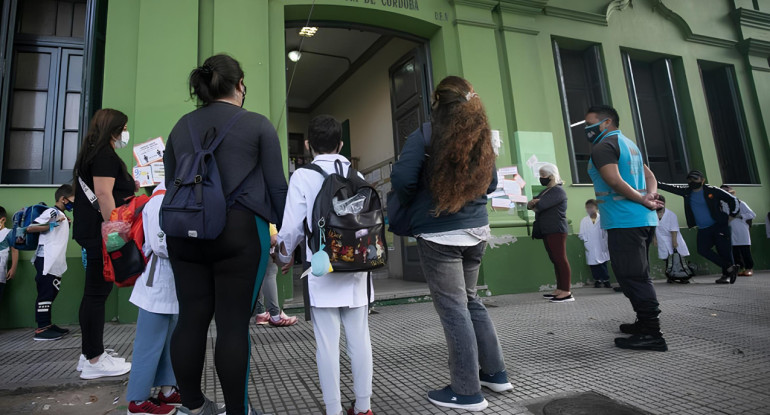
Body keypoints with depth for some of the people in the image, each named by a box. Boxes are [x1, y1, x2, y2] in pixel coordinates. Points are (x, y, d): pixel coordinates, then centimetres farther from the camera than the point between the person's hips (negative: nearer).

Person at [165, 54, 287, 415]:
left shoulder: (181, 126, 18)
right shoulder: (258, 124, 2)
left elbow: (169, 183, 20)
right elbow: (276, 185, -1)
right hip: (240, 229, -5)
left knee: (191, 318, 10)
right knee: (233, 323, 0)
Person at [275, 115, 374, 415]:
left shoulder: (302, 176, -5)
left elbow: (292, 226, -7)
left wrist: (284, 255, 12)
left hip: (322, 272, -3)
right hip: (356, 269, 3)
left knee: (327, 342, 5)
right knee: (359, 339, 11)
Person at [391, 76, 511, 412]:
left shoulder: (424, 135, -9)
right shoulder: (480, 136, 9)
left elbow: (402, 179, -17)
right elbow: (491, 183, 17)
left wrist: (410, 206, 2)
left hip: (439, 235, -6)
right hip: (476, 229, 7)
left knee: (453, 308, 1)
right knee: (471, 301, 20)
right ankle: (495, 373, 31)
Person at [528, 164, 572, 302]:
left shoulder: (557, 191, -9)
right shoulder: (545, 191, 21)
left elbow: (540, 206, -21)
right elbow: (530, 205, 13)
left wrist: (533, 204, 1)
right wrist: (533, 202, -9)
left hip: (556, 231, -9)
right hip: (547, 231, 9)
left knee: (560, 259, -10)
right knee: (555, 260, 8)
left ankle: (567, 292, -10)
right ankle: (560, 290, 12)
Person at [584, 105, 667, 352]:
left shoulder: (604, 146, -9)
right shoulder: (629, 144, 22)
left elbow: (615, 181, -21)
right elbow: (649, 175, 19)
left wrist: (644, 201, -11)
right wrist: (650, 195, 0)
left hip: (624, 222, -10)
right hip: (644, 220, 10)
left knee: (632, 277, -6)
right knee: (639, 276, 17)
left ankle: (651, 334, -2)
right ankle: (645, 323, 27)